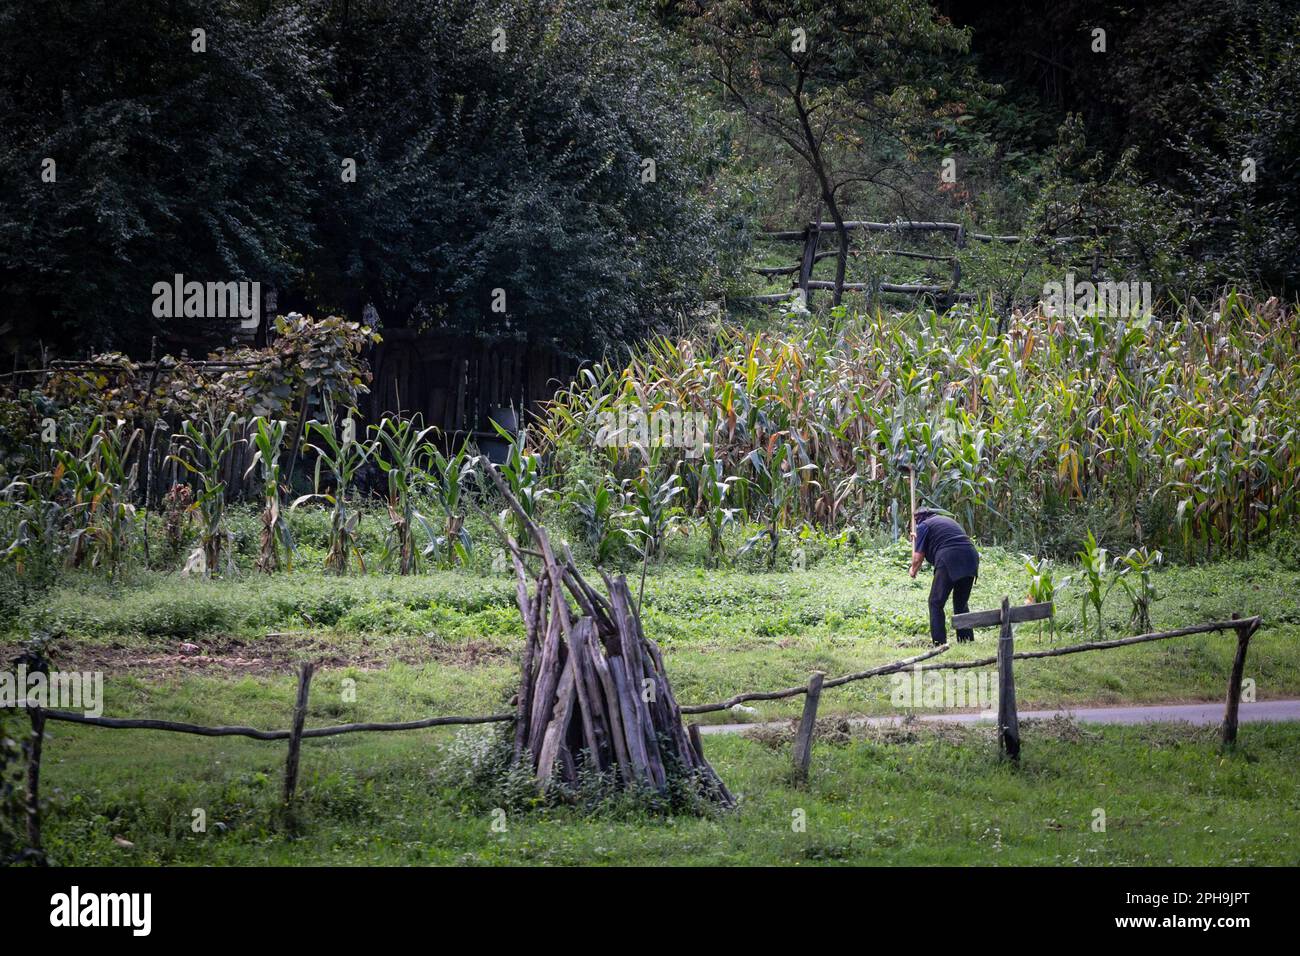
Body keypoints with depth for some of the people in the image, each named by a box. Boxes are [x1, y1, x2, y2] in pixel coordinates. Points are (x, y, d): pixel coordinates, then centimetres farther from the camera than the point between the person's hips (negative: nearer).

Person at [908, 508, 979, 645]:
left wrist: (913, 570, 26)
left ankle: (939, 642, -6)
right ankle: (967, 640, 16)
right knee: (962, 603, 19)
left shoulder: (923, 526, 9)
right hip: (971, 559, 6)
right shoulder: (948, 520, 29)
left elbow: (918, 557, 5)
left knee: (936, 603, 2)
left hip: (949, 561, -6)